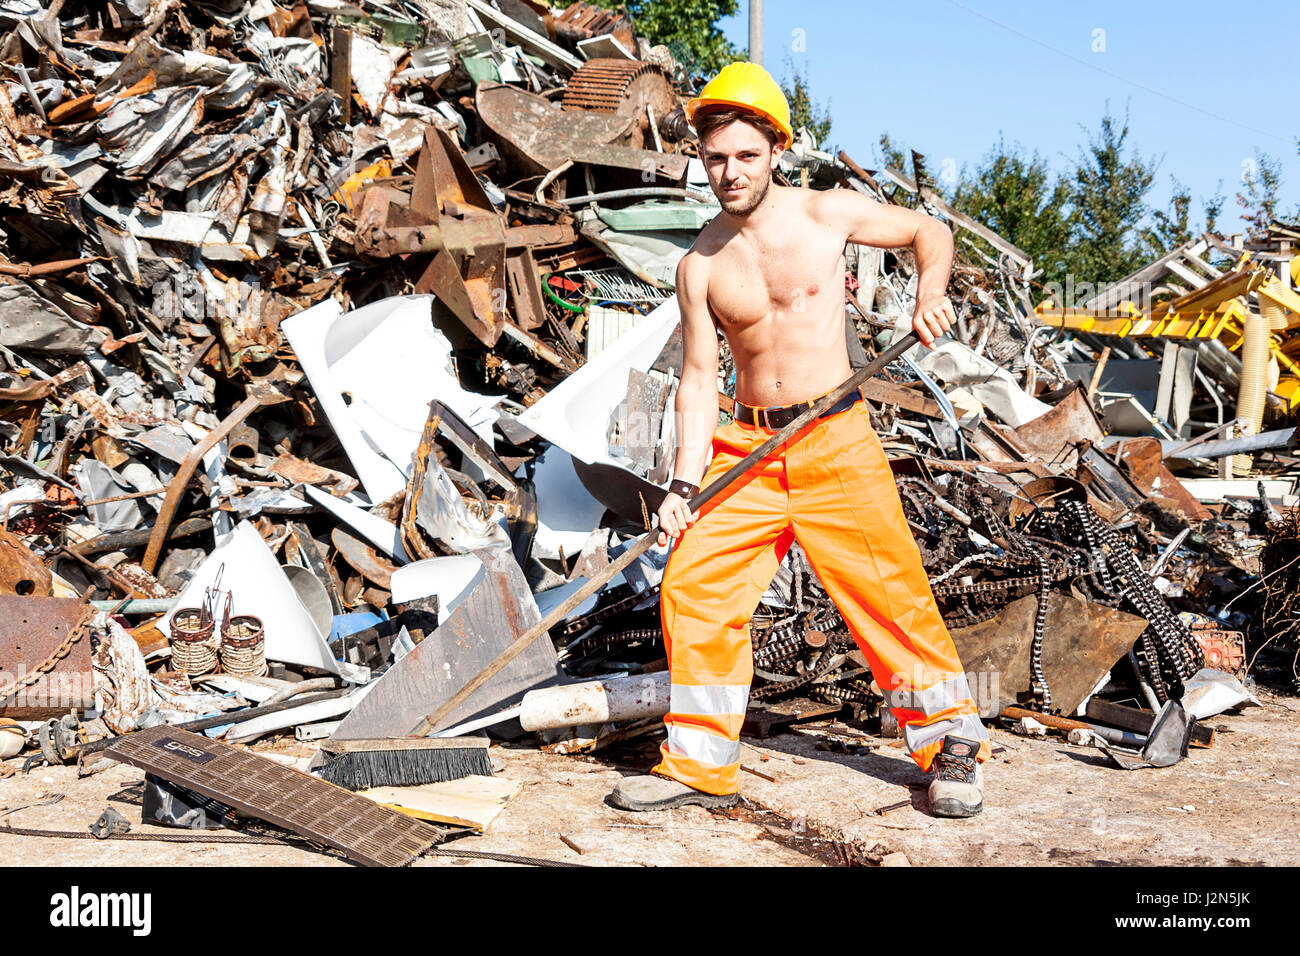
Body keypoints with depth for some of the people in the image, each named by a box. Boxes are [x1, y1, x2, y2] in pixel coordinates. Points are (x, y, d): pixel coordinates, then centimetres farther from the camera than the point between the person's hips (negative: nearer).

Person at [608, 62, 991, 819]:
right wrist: (685, 483, -7)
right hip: (748, 447, 2)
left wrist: (930, 292, -9)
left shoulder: (828, 214, -1)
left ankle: (952, 745, 16)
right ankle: (701, 766, 10)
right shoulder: (700, 266, 3)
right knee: (693, 587, -5)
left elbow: (928, 231, 12)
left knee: (892, 590, -3)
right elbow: (700, 377, 2)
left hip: (836, 441, -2)